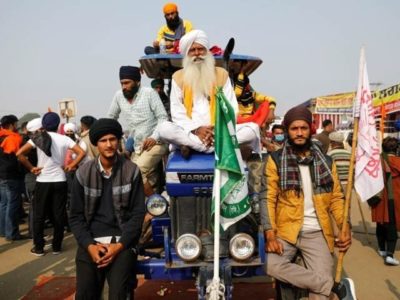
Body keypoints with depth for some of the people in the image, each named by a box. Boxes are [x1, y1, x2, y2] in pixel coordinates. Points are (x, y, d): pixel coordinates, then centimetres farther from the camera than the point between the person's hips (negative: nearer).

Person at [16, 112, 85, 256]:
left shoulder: (38, 137, -4)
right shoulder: (64, 139, -3)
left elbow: (19, 154, -12)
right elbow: (81, 153, -10)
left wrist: (31, 168, -4)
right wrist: (71, 165, -2)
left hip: (42, 182, 0)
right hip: (60, 182, 1)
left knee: (39, 215, 11)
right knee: (59, 215, 10)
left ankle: (38, 248, 17)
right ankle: (56, 247, 17)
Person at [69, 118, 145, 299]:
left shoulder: (131, 171, -1)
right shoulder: (83, 174, 3)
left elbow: (138, 213, -2)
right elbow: (76, 216, 4)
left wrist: (120, 245, -14)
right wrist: (89, 245, -11)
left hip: (122, 240, -1)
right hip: (91, 240, 2)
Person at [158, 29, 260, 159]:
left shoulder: (221, 74, 12)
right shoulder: (178, 77, 10)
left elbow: (231, 107, 6)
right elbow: (177, 111, 2)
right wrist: (196, 129, -14)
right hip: (190, 133, -1)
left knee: (253, 128, -23)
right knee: (165, 128, -30)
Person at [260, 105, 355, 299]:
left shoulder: (326, 162, 9)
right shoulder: (275, 160, -1)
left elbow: (336, 198, 9)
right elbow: (267, 198, -6)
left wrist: (345, 226, -9)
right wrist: (270, 234, -16)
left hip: (317, 233, 1)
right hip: (286, 231, -1)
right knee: (271, 265, -27)